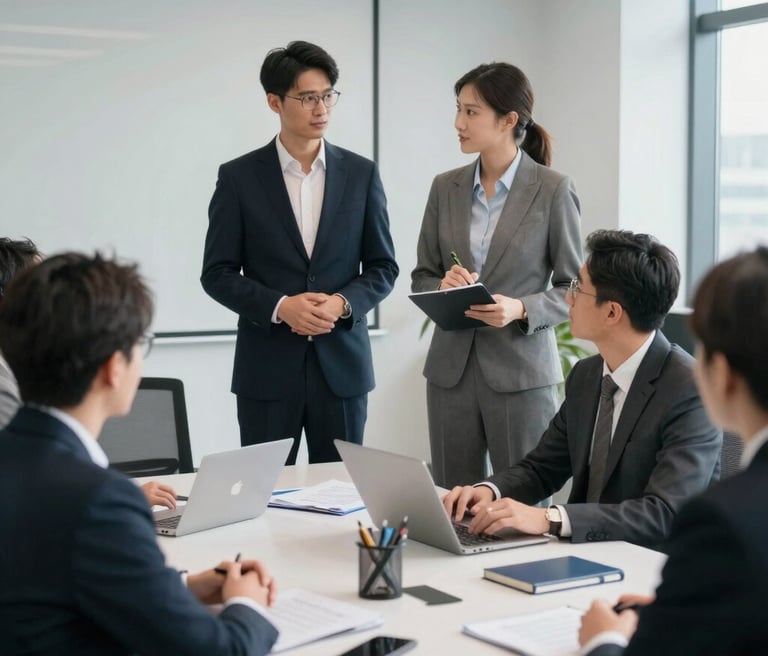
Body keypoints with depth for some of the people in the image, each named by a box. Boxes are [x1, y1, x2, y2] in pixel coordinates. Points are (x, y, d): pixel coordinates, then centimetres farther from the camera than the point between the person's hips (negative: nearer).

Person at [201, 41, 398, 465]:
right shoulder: (238, 177, 0)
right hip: (267, 367, -1)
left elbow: (383, 266, 7)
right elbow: (217, 273, -1)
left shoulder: (361, 174, 5)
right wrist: (280, 307, -16)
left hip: (342, 363, 2)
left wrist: (343, 303, -12)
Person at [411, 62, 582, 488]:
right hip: (451, 369, 4)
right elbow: (421, 277, 12)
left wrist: (521, 308, -18)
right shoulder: (446, 188, 7)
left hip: (520, 372, -4)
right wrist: (444, 286, -10)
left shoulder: (552, 190, -4)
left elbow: (574, 287, -1)